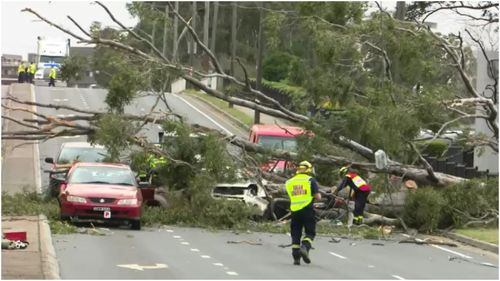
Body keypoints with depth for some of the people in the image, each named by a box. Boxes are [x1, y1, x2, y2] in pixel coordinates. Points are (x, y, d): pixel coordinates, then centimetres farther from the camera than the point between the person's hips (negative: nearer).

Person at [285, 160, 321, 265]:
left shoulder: (289, 182, 12)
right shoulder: (311, 180, -1)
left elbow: (291, 196, 15)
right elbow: (318, 197, -5)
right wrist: (315, 195, 17)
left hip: (294, 210, 3)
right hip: (307, 209, -3)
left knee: (295, 234, 10)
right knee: (310, 232, 5)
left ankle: (296, 257, 6)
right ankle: (305, 247, -21)